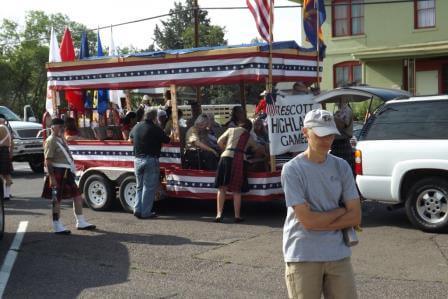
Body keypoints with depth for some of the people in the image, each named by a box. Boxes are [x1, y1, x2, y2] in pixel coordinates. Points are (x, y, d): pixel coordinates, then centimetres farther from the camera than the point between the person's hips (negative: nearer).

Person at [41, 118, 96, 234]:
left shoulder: (62, 140, 17)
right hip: (57, 173, -9)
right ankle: (57, 227, 5)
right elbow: (48, 161, -18)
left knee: (77, 196, 11)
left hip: (67, 173, 10)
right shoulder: (51, 141, -12)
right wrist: (51, 177, -24)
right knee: (57, 200, -2)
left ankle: (81, 222, 19)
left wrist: (72, 171, 22)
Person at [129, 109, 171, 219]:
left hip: (137, 160, 6)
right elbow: (167, 140, -7)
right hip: (151, 160, -6)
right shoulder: (155, 128, -12)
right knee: (149, 187, 0)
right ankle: (145, 212, 1)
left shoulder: (137, 126, 9)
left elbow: (130, 139, 26)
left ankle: (138, 210, 13)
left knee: (140, 186, 17)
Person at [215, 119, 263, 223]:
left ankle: (219, 214, -4)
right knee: (237, 190, 9)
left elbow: (219, 142, 11)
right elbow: (257, 149, 21)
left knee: (222, 188, 4)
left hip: (227, 157, -1)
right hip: (241, 160, 1)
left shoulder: (231, 130, 15)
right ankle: (237, 215, 8)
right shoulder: (250, 138, 18)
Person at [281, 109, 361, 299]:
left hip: (338, 255, 4)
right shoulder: (292, 169, -9)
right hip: (303, 256, -4)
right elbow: (307, 220, -15)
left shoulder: (341, 167, 4)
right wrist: (341, 211, -3)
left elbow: (355, 217, 1)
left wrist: (319, 224, -10)